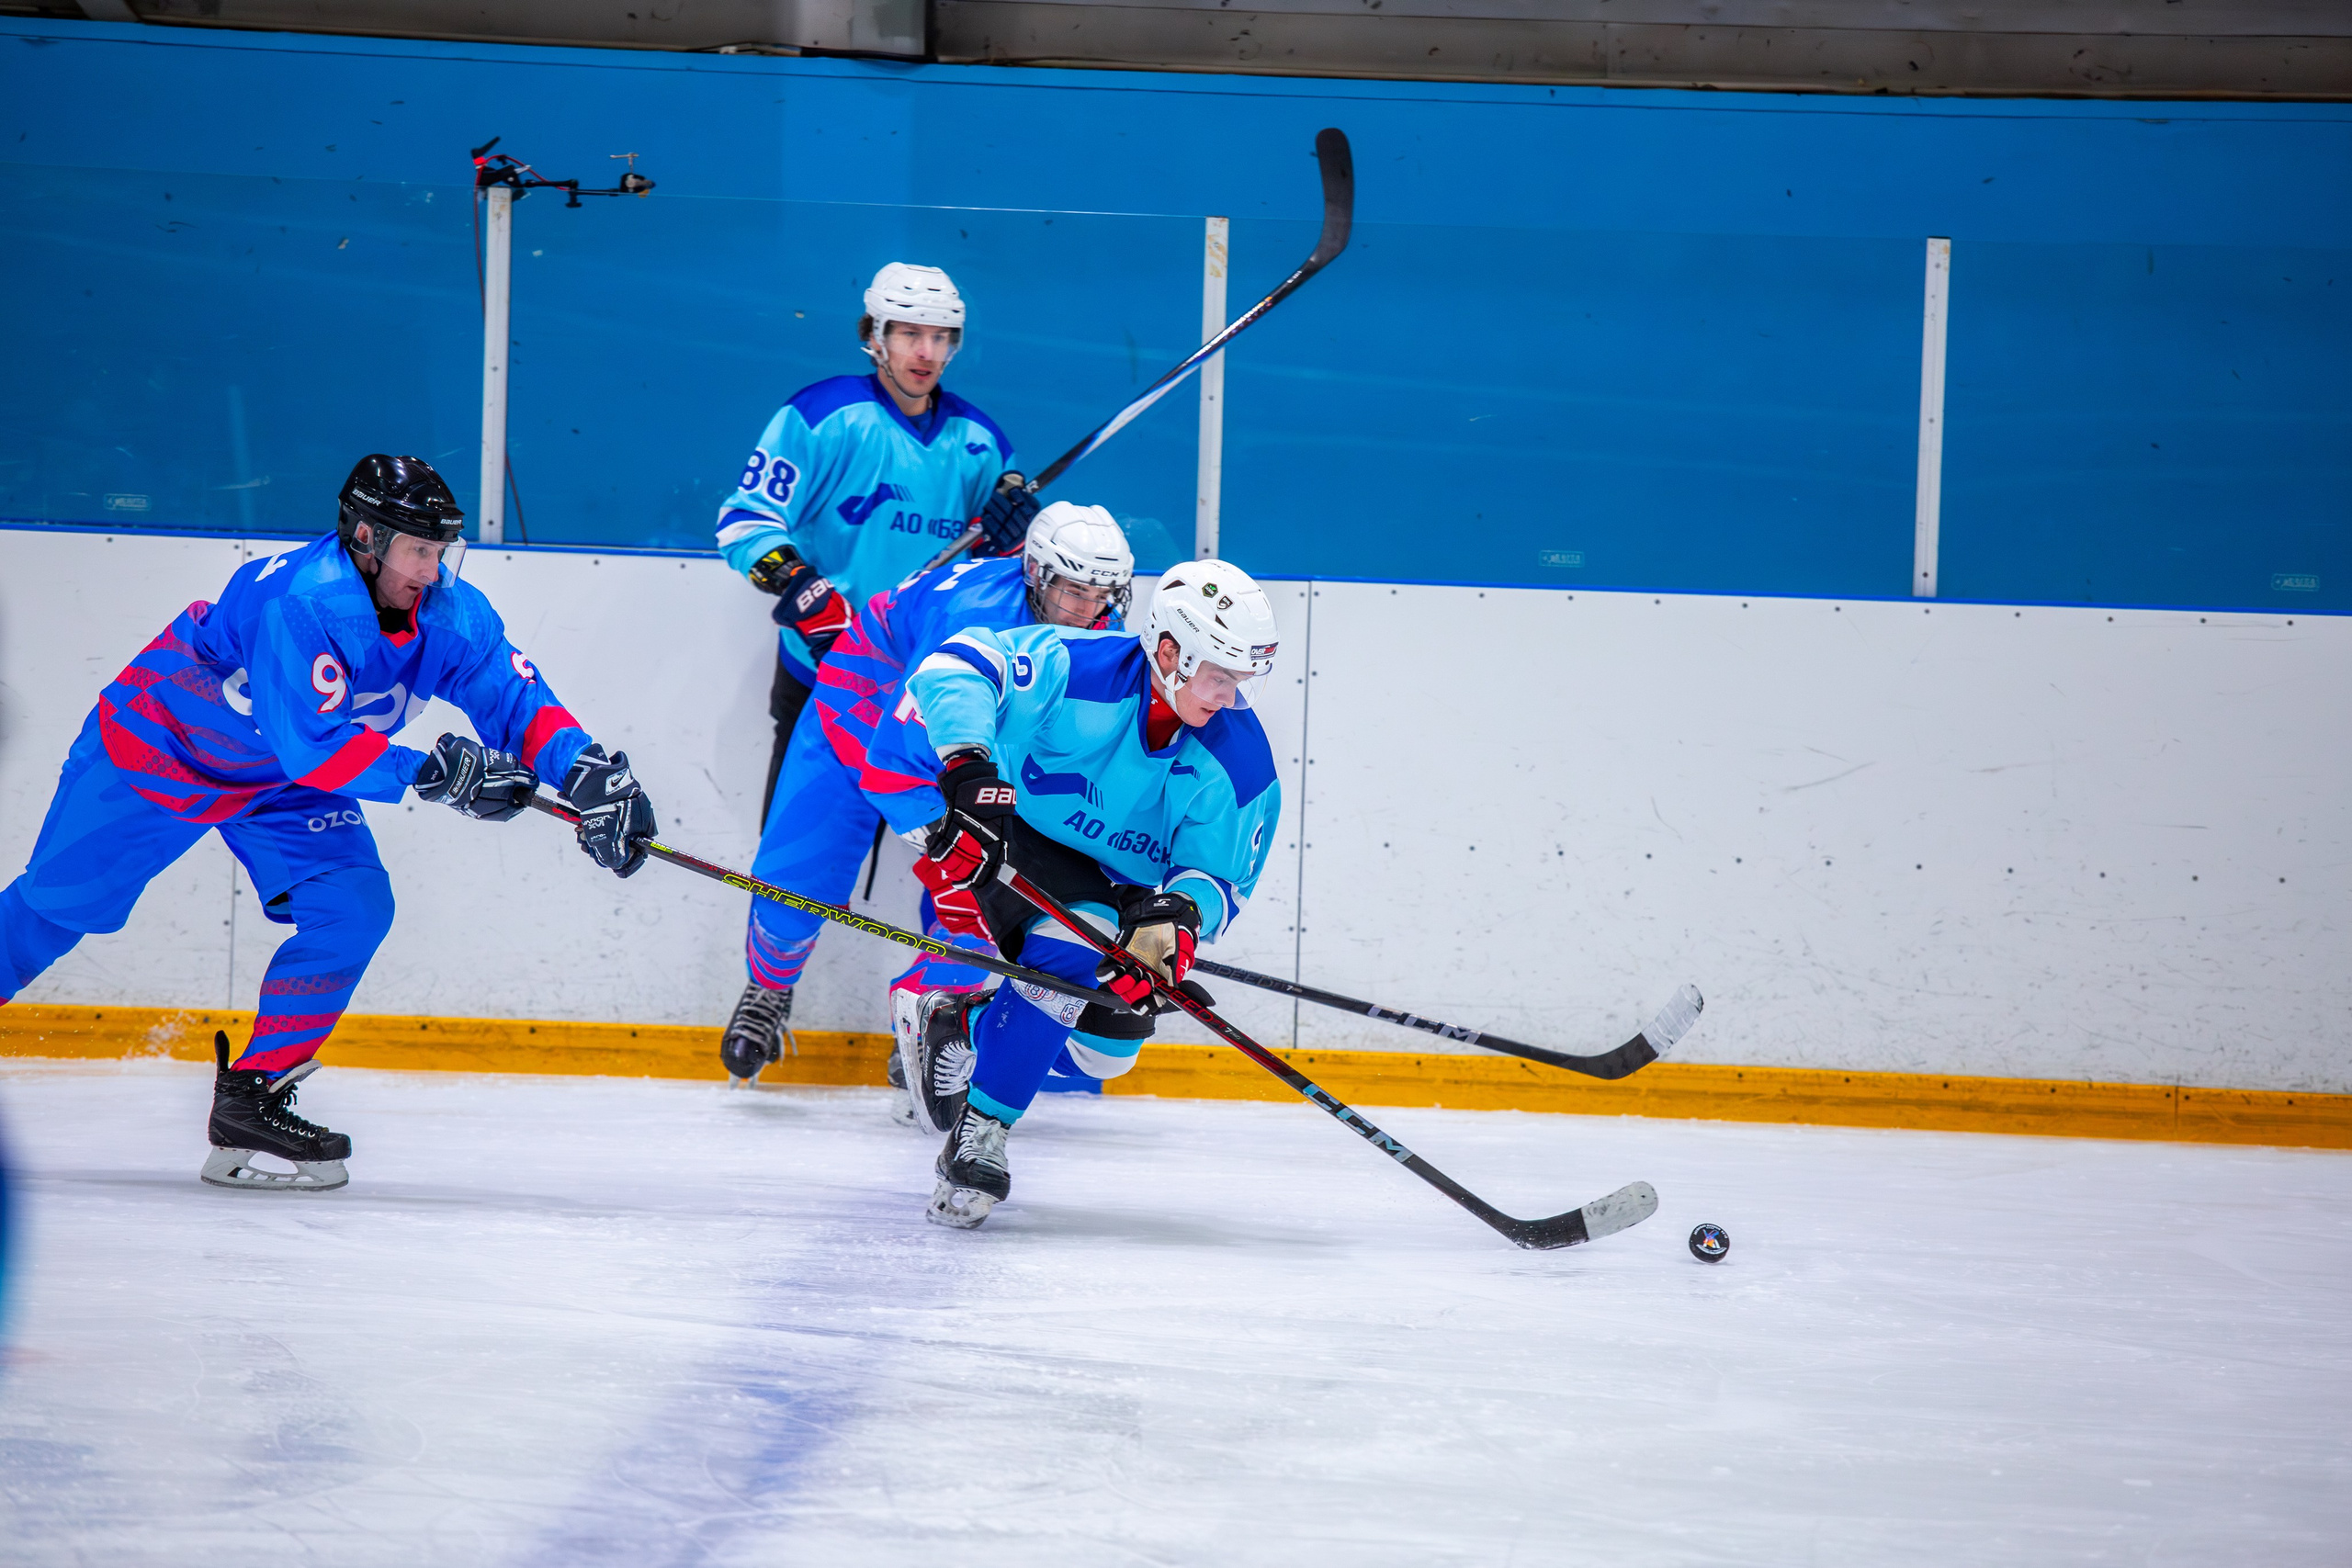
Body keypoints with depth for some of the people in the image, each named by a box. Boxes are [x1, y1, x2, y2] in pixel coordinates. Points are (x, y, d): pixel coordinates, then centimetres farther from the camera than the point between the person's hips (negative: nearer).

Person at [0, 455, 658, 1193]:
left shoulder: (450, 613, -17)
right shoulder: (299, 604, -37)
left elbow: (518, 700, -12)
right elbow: (313, 745, -41)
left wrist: (590, 774, -29)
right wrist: (431, 773, -44)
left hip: (282, 788, 6)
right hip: (159, 745, -6)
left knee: (355, 906, -13)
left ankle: (250, 1101, -7)